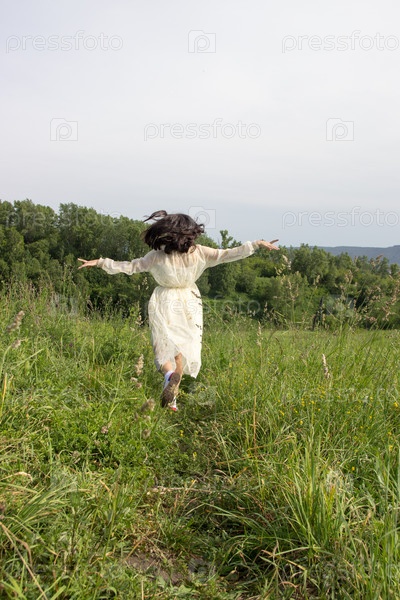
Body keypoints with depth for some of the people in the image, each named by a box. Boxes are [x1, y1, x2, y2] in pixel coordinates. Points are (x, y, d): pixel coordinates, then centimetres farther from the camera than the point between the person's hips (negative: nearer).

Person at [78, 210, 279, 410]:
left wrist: (100, 262, 2)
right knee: (185, 348, 11)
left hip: (164, 305, -1)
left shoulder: (157, 256, -12)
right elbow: (227, 254, -9)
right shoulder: (199, 252, -10)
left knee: (165, 345, 1)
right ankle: (172, 397, 7)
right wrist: (257, 244, -1)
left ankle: (170, 374, -32)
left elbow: (130, 266, -8)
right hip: (189, 304, 2)